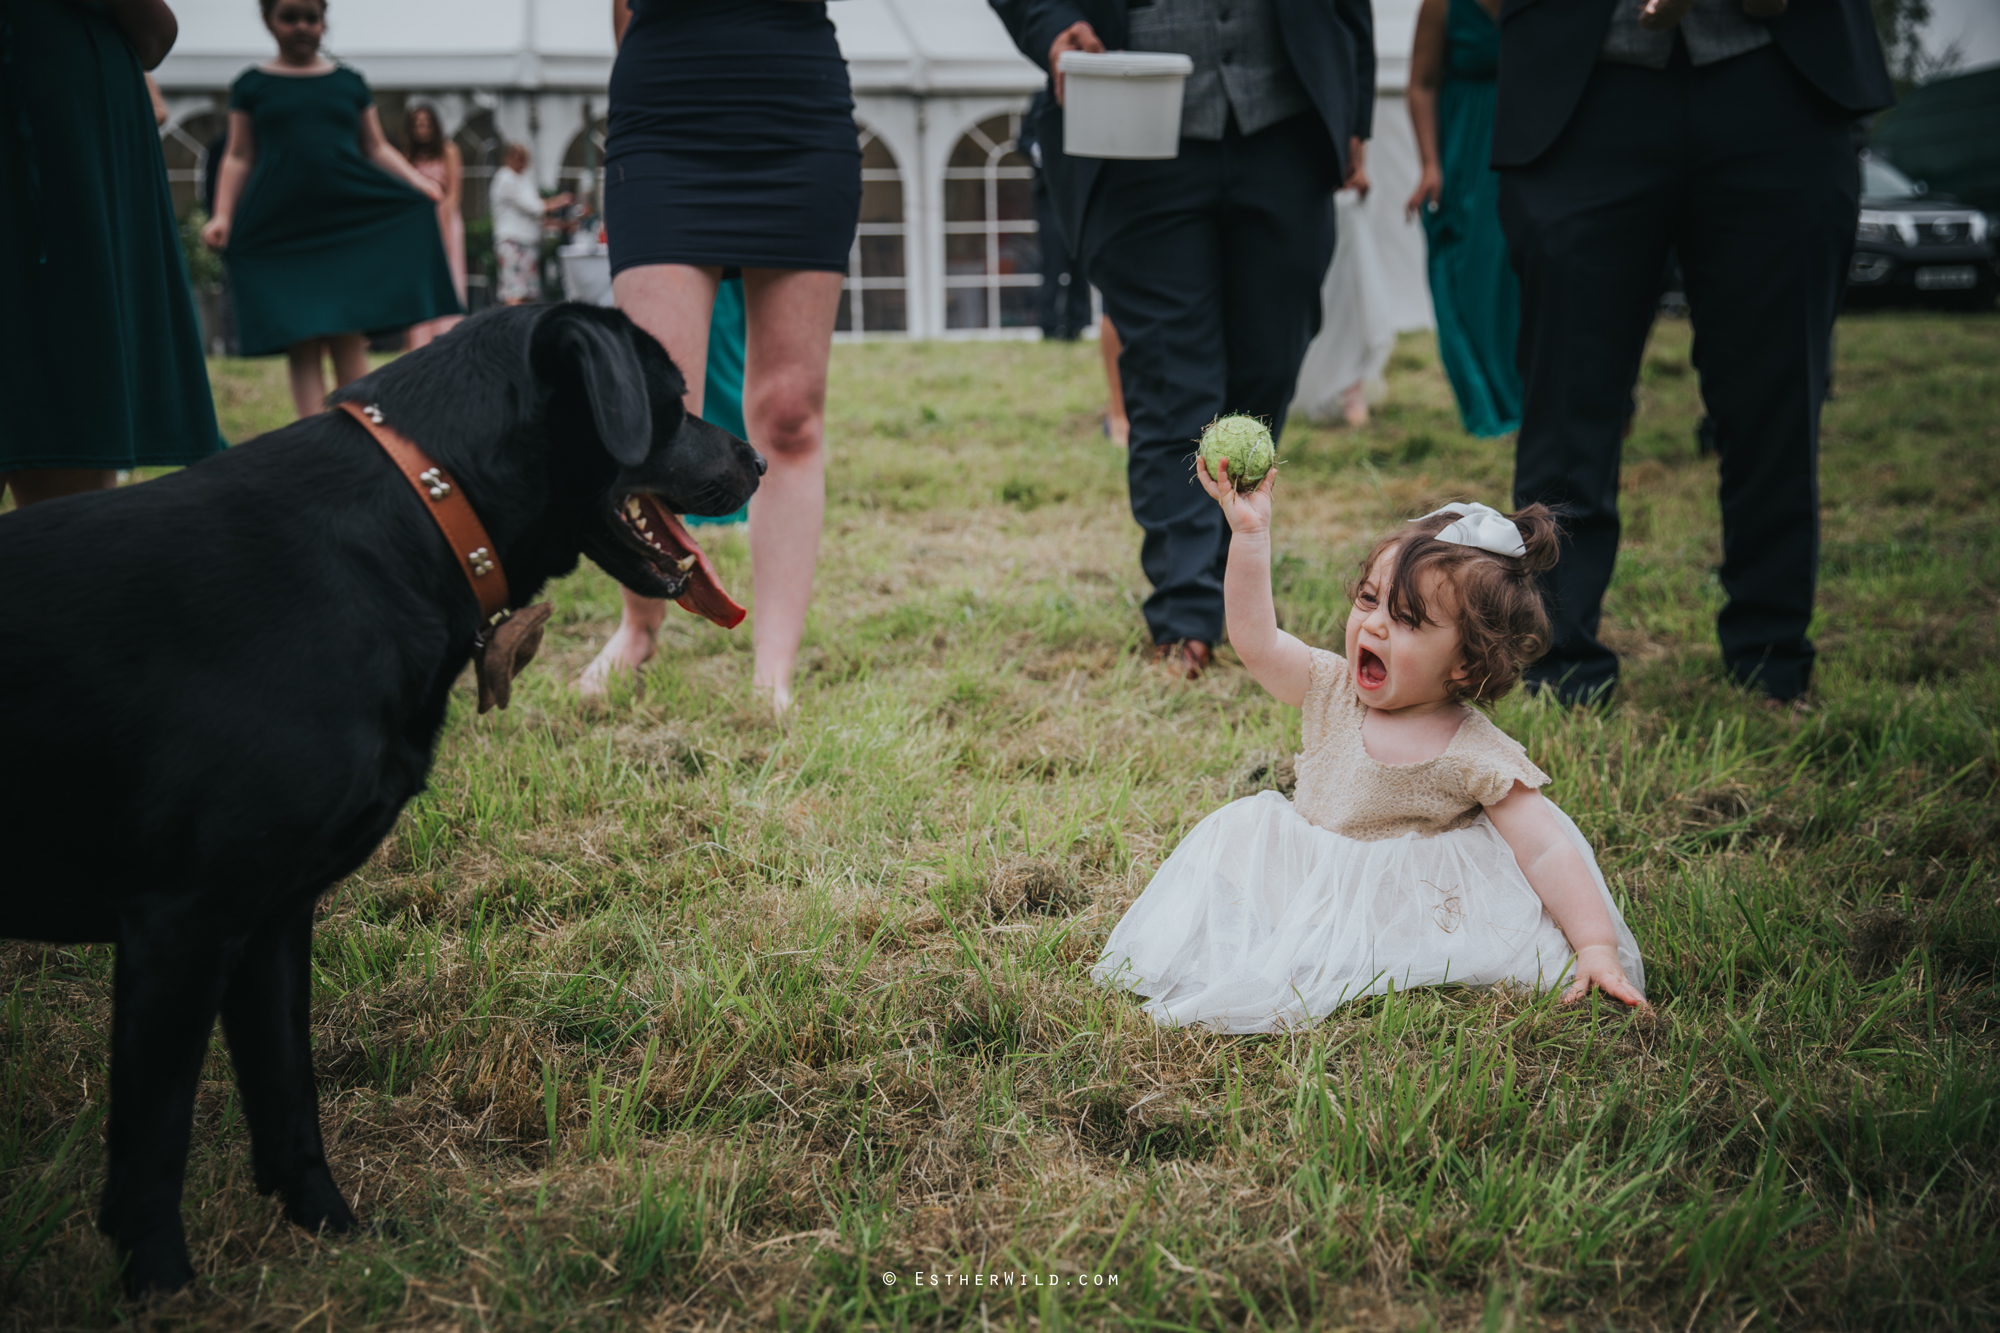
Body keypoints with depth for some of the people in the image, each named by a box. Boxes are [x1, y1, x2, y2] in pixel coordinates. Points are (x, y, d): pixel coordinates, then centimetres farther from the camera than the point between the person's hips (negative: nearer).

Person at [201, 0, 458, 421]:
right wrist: (223, 216, -4)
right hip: (281, 232, -1)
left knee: (348, 338, -6)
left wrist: (418, 183, -3)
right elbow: (239, 158, 9)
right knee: (302, 345, -5)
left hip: (350, 222, 1)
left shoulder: (349, 82, 13)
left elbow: (376, 149, 14)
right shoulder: (252, 85, 10)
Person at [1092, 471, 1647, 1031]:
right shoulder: (1335, 690, -3)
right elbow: (1256, 640, -8)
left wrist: (1597, 949, -29)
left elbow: (1547, 853, -20)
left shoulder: (1476, 755, -18)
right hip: (1303, 876, 4)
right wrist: (1250, 534, -15)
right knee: (1238, 831, -10)